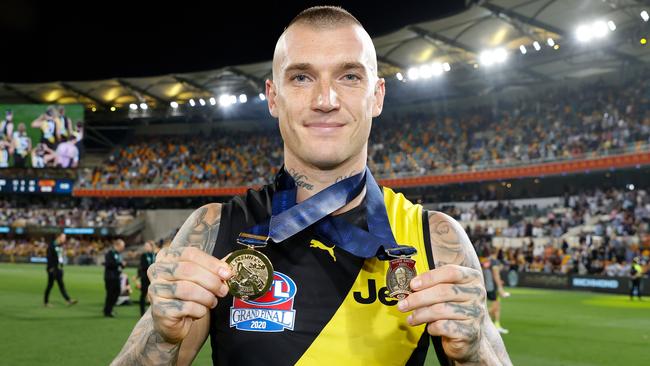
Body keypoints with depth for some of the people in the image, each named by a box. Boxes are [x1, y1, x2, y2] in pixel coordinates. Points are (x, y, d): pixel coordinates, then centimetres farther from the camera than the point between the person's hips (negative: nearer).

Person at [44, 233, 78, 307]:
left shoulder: (60, 246, 13)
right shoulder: (52, 246, -12)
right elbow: (49, 257, -17)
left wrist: (61, 266, 13)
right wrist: (51, 268, -20)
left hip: (59, 268, 8)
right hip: (53, 269, -8)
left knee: (61, 285, 5)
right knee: (50, 285, 2)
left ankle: (68, 300, 0)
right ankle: (46, 302, 14)